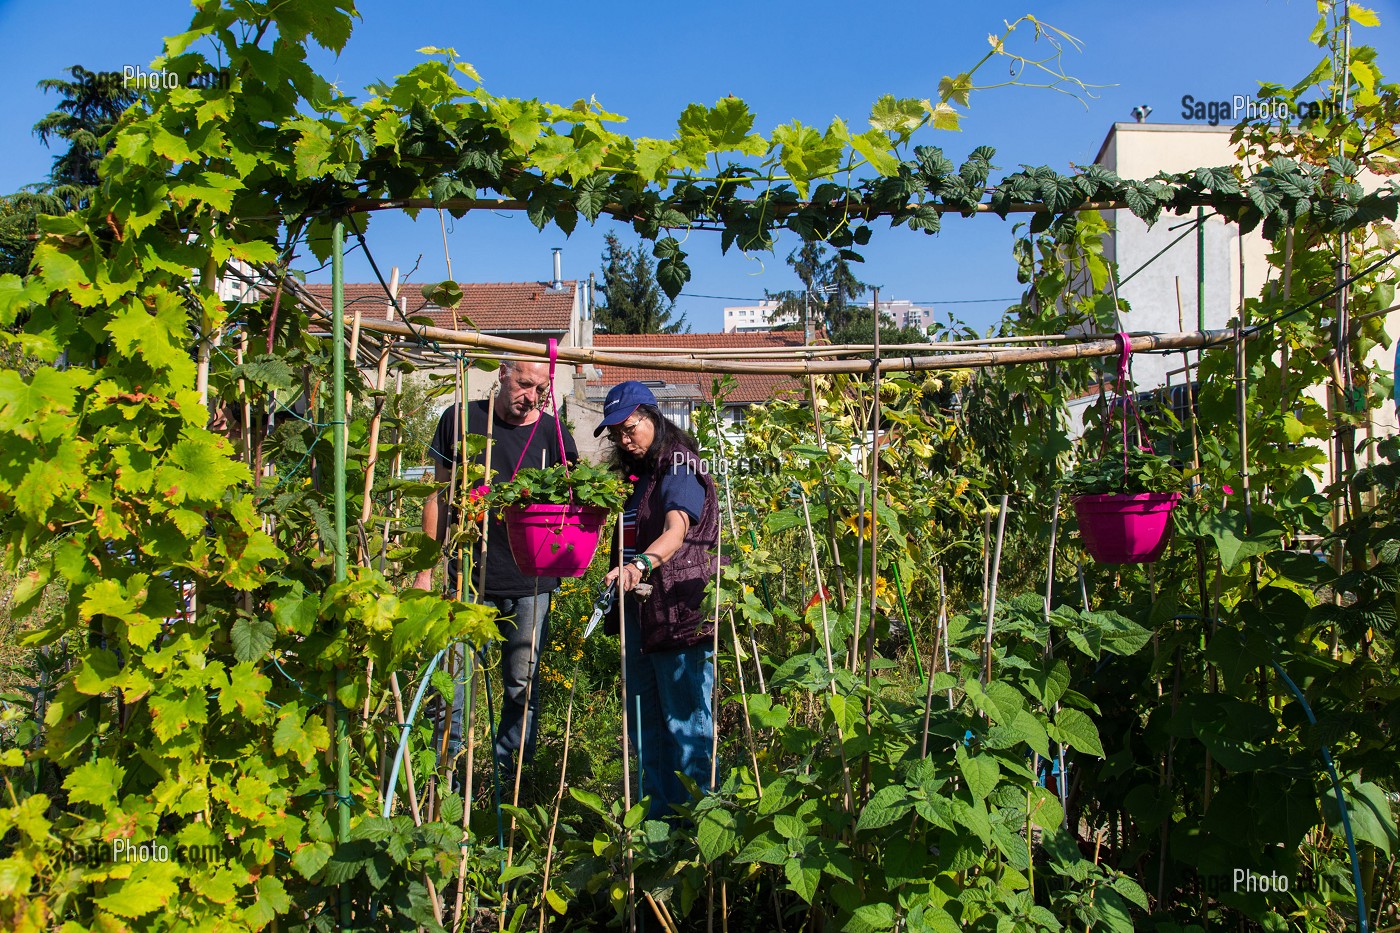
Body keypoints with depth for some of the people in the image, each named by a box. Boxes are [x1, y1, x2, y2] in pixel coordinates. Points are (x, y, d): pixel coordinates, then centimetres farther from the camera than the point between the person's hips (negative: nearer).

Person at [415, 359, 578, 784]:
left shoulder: (553, 434, 3)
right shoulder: (461, 420, 4)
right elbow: (439, 498, 10)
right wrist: (425, 570, 7)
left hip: (531, 582, 1)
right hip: (469, 576, 0)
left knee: (523, 683, 7)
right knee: (453, 680, -2)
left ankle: (508, 775, 21)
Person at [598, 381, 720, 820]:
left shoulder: (679, 467, -10)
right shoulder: (631, 473, 16)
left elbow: (676, 530, -27)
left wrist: (641, 564, -45)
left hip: (679, 607, -9)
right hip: (638, 609, 9)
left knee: (685, 721, -4)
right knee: (643, 719, 15)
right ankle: (661, 813, 27)